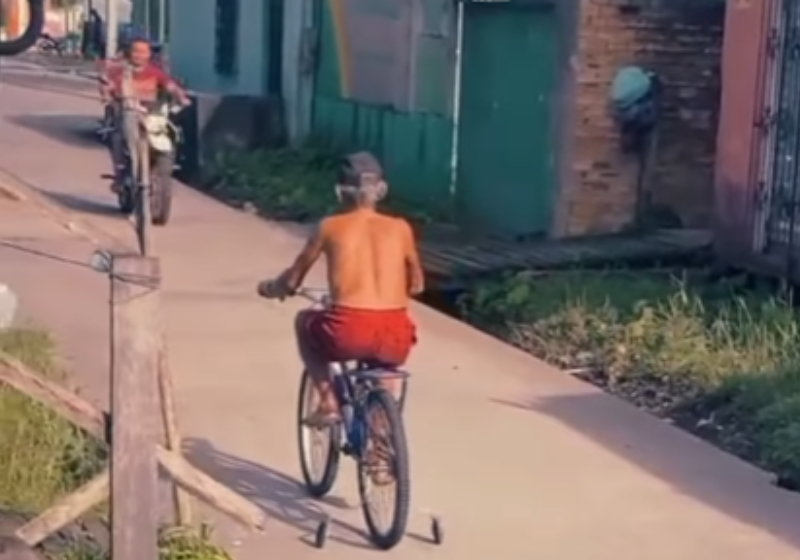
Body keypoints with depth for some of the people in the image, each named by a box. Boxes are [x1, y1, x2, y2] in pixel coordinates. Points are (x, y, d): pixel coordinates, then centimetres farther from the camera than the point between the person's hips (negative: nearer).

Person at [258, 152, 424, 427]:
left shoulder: (330, 227, 11)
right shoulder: (400, 228, 15)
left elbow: (292, 280, 21)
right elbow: (416, 285, 28)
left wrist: (272, 288, 44)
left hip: (347, 332, -3)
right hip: (395, 338, 3)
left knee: (304, 321, 32)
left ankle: (328, 402, 18)